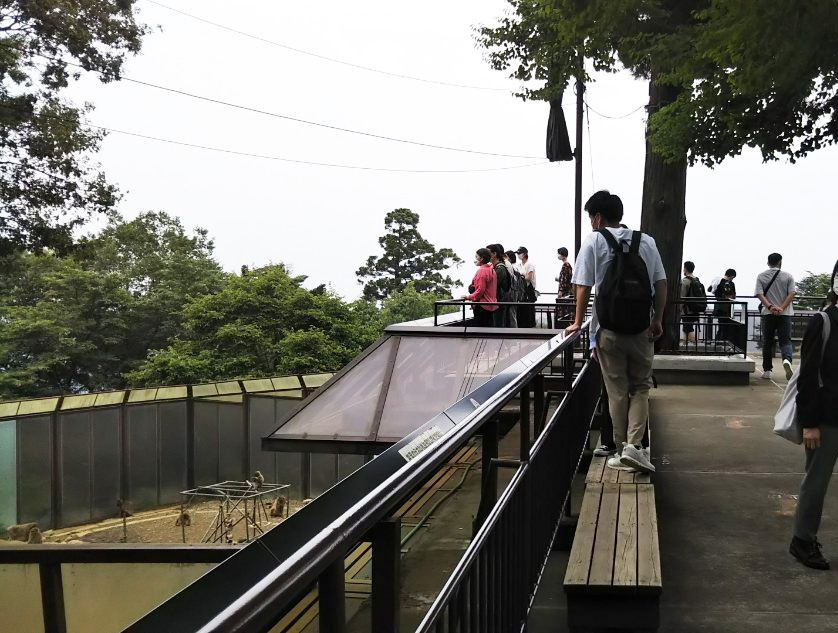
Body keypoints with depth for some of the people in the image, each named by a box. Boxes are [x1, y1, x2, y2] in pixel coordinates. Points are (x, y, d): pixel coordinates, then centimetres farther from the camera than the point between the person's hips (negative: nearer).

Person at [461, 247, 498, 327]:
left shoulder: (481, 270, -15)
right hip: (490, 305, 9)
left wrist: (470, 297, -8)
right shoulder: (491, 270, 13)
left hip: (482, 306, -9)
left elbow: (480, 290, -19)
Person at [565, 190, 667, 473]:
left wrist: (577, 323, 6)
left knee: (617, 391, 7)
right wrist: (658, 320, 10)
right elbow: (661, 284, 4)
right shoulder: (646, 241, 7)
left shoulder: (594, 241, -2)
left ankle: (621, 449, 14)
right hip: (641, 329, 2)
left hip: (609, 330, -2)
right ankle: (634, 445, -5)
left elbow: (583, 286, -3)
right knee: (640, 388, 10)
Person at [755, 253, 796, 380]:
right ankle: (787, 359, -32)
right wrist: (782, 308, -13)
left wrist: (770, 307, -16)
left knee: (767, 342, 10)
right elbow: (791, 294, -7)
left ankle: (767, 370, 12)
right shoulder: (788, 276, 4)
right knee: (785, 340, -2)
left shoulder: (761, 276, 5)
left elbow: (760, 295, -7)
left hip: (768, 313, 1)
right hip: (785, 314, -1)